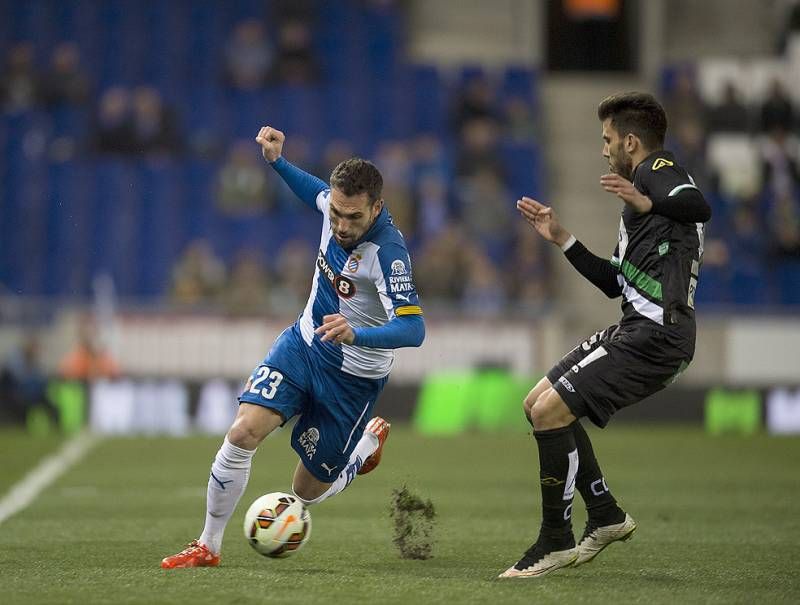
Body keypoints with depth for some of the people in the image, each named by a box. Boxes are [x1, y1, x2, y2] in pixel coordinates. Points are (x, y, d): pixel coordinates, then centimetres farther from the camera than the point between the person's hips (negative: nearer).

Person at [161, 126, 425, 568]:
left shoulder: (387, 252, -30)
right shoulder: (335, 201, -10)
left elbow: (413, 329, -37)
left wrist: (357, 335, -52)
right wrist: (277, 161, 6)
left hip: (353, 376, -5)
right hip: (304, 344, 5)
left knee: (308, 491, 6)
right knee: (244, 432, -17)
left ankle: (369, 443, 37)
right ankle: (208, 546, -3)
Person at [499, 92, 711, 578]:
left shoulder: (658, 169, -4)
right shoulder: (645, 185, 26)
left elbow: (699, 207, -29)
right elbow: (614, 282, 28)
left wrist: (648, 203, -46)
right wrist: (561, 238, 24)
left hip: (655, 334, -11)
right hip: (636, 329, 11)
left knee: (550, 411, -15)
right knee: (539, 404, 15)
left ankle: (556, 541, -4)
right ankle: (607, 516, 17)